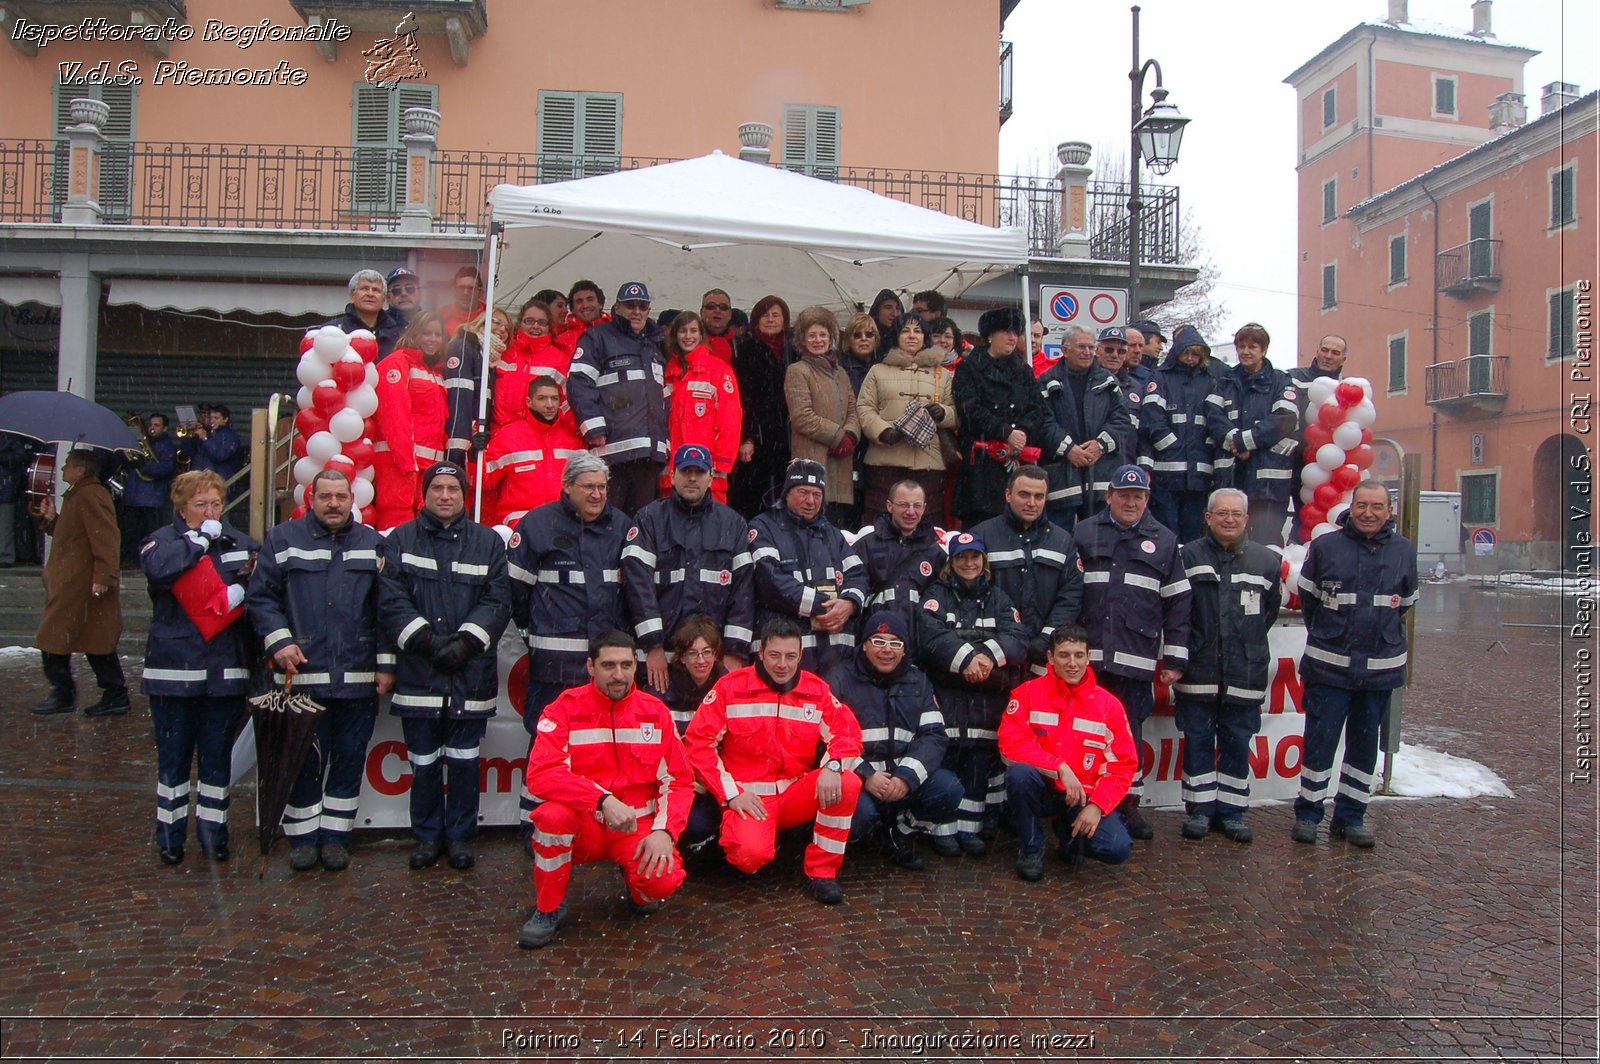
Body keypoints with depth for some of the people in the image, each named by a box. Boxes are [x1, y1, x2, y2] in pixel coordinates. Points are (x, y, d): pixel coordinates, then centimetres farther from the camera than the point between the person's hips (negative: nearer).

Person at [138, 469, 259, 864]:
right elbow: (158, 567, -22)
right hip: (173, 669, -2)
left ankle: (213, 831, 22)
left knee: (218, 757, 11)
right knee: (173, 757, 7)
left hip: (226, 671, 2)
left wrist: (243, 591, -17)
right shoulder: (163, 540, 0)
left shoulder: (239, 542, 8)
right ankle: (169, 835, 20)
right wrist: (200, 538, -12)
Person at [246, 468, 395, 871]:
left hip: (358, 678, 1)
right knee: (304, 760, 6)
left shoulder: (373, 544, 8)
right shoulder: (283, 539, 6)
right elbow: (260, 595, 4)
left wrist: (386, 664, 2)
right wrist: (279, 641, -8)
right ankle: (303, 837, 20)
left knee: (349, 759, 8)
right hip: (302, 674, -1)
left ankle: (335, 836, 21)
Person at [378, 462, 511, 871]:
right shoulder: (400, 541, 6)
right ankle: (427, 836, 24)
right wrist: (427, 640, -13)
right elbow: (391, 600, -3)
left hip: (471, 674, 0)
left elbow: (497, 602, 0)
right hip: (418, 673, 0)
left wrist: (466, 641, -12)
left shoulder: (488, 542, 7)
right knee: (423, 764, 8)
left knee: (464, 762, 7)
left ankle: (460, 836, 21)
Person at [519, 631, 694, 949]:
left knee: (664, 881, -29)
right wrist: (603, 800, -32)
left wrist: (664, 830, -18)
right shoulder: (566, 708, -8)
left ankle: (639, 888, 12)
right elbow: (540, 774, -21)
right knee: (552, 815, -33)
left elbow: (680, 781, 0)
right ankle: (548, 909, -7)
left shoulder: (654, 711, -1)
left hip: (638, 828, 1)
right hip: (584, 826, 0)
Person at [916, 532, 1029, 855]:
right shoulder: (936, 595, 10)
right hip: (947, 692, -2)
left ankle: (971, 827, 7)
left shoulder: (999, 598, 18)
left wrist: (990, 655, -19)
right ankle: (943, 827, -1)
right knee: (946, 756, -8)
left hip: (989, 697, 2)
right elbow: (932, 636, -9)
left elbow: (1017, 639, 1)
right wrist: (967, 657, -22)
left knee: (982, 758, -1)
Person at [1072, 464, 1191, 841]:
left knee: (1129, 730, 6)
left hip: (1136, 659, 0)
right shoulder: (1083, 534, 8)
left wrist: (1174, 659, 4)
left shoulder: (1164, 541, 11)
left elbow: (1177, 605, 9)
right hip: (1086, 657, 0)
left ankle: (1129, 802, 18)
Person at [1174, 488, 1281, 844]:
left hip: (1245, 672, 2)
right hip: (1197, 672, -2)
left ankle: (1232, 811, 20)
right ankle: (1200, 808, 16)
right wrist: (1181, 653, -2)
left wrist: (1248, 641, 11)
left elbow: (1270, 611, 17)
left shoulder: (1265, 561, 6)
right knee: (1198, 741, 5)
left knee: (1238, 742, 9)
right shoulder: (1189, 556, -1)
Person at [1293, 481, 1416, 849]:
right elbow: (1308, 598, 8)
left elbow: (1405, 603, 17)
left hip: (1381, 667, 3)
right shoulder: (1325, 546, -4)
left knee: (1365, 745, 11)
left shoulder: (1404, 550, 3)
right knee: (1319, 741, 1)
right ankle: (1308, 813, 13)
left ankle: (1351, 817, 23)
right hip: (1329, 666, -2)